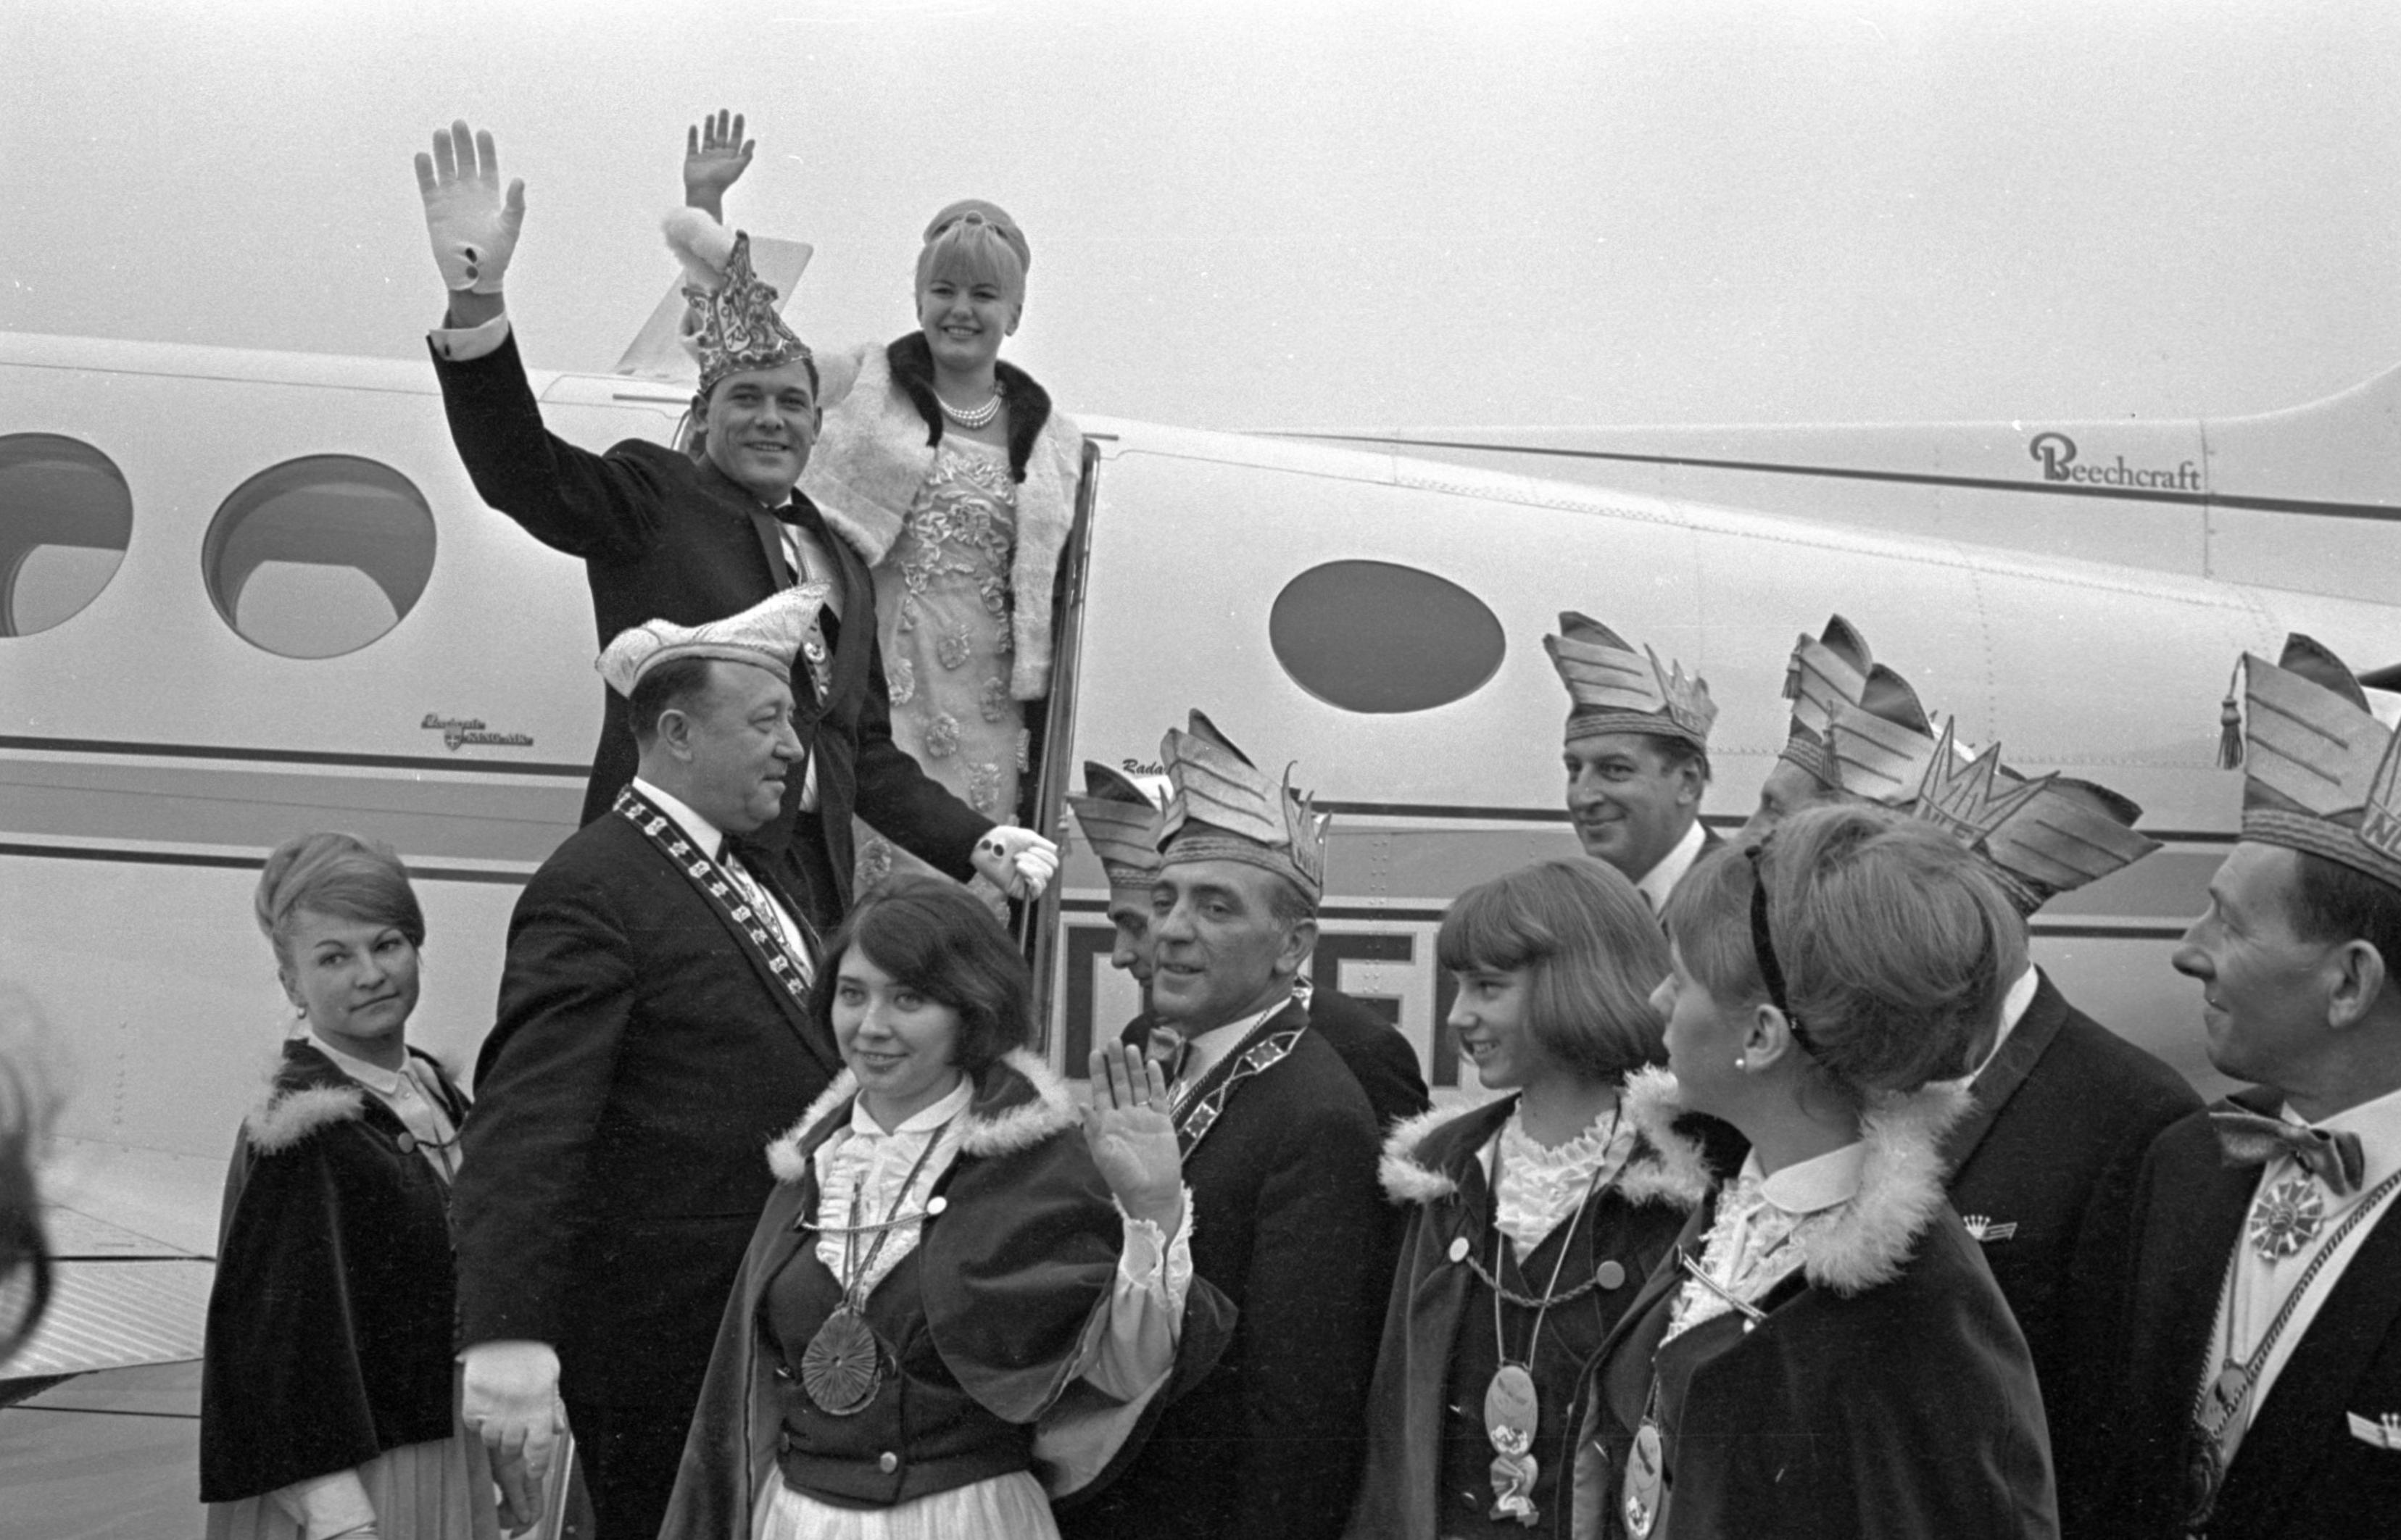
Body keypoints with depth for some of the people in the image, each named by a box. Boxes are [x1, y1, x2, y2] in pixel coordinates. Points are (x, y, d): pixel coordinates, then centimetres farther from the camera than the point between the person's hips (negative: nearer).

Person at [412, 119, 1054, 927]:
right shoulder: (653, 500, 5)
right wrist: (476, 298, -29)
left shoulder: (841, 563, 22)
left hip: (811, 885, 5)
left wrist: (979, 842, 12)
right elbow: (518, 467, -14)